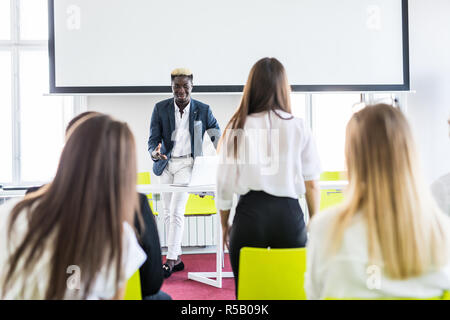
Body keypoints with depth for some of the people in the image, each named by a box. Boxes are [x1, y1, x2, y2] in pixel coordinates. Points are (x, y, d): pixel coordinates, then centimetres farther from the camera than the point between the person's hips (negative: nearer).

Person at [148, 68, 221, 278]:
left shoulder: (203, 110, -5)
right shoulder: (160, 108, -2)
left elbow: (218, 137, 1)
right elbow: (153, 139, -3)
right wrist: (154, 153, -27)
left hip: (187, 163, -3)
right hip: (166, 163, 4)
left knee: (176, 210, -15)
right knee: (168, 213, 8)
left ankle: (170, 260, -9)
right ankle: (177, 259, 20)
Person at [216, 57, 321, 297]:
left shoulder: (236, 128, -1)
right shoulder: (298, 128, 0)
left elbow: (224, 185, 2)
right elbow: (312, 184, 3)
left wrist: (224, 225, 15)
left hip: (249, 214, 0)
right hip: (288, 214, 0)